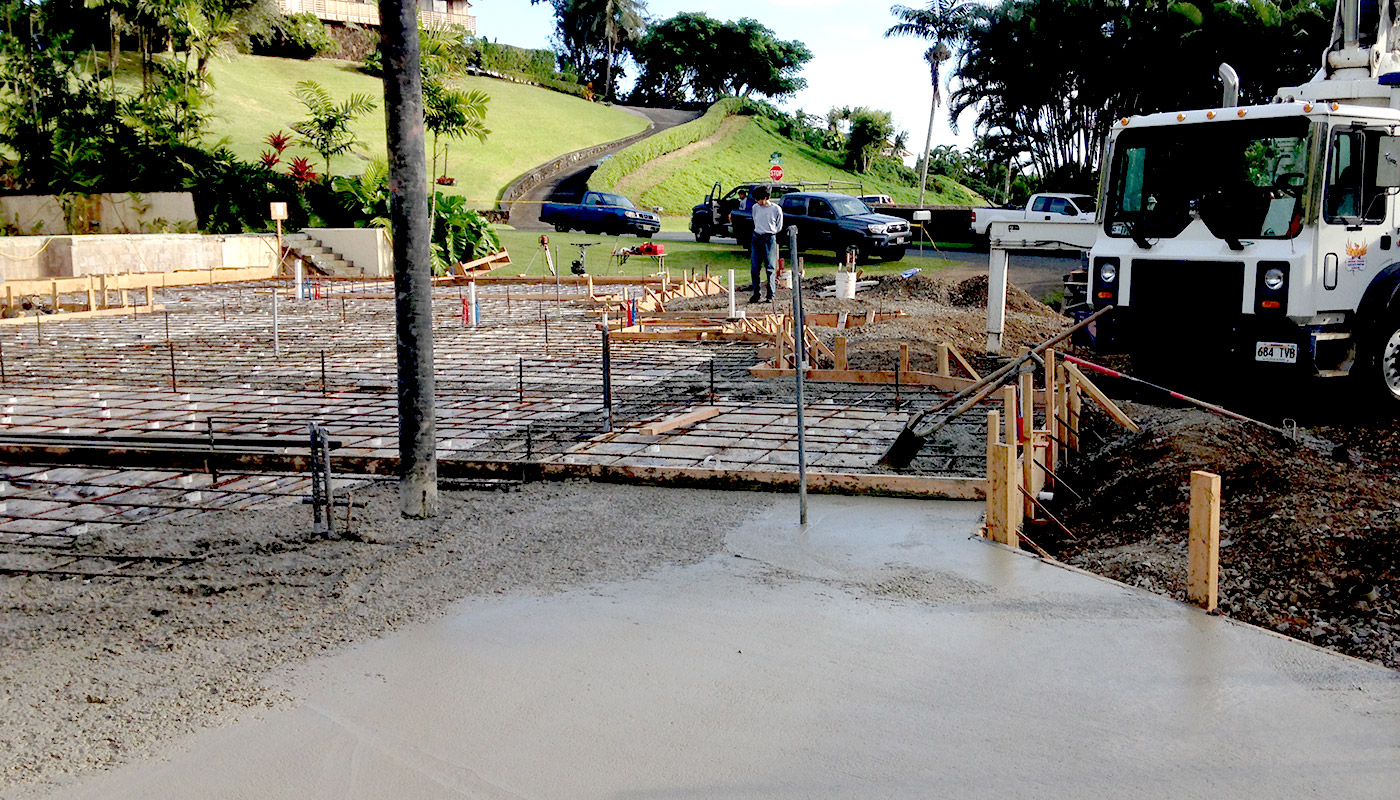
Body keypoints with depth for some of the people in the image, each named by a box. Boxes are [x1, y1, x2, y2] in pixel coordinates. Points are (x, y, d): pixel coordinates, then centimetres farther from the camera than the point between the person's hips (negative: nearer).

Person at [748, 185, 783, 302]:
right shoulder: (755, 207, 6)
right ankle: (756, 294, 6)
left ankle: (770, 294, -3)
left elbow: (779, 227, 7)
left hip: (770, 238, -3)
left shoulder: (776, 209, -4)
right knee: (754, 268, 0)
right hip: (756, 238, 4)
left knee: (770, 267, -5)